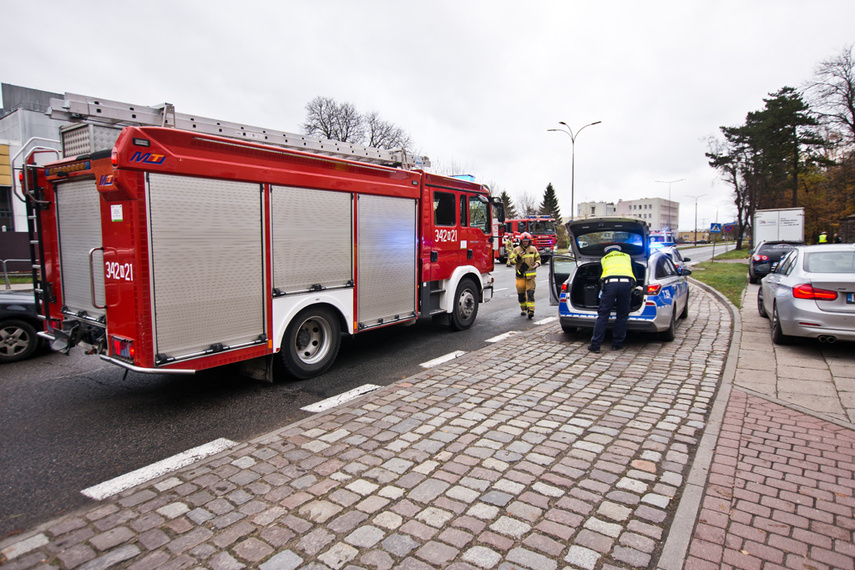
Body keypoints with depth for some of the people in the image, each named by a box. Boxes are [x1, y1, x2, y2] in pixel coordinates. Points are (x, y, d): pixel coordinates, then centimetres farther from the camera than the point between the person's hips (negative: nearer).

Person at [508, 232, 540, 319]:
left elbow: (538, 258, 20)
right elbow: (510, 260, 2)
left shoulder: (533, 249, 8)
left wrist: (537, 263, -2)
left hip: (530, 275, 0)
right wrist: (517, 258, -15)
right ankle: (523, 308, 24)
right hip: (520, 275, 1)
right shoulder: (516, 250, 3)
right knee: (521, 293, 6)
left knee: (530, 292, -10)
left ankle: (531, 310, -14)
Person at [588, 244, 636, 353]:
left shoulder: (604, 259, 30)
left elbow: (600, 278, 30)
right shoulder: (627, 257, 32)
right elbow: (635, 276, 31)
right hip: (627, 282, 1)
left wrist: (604, 290, 44)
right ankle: (617, 344, 16)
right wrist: (630, 291, 42)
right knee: (622, 316, 11)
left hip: (610, 283, -1)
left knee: (603, 315, 0)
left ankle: (595, 345, 0)